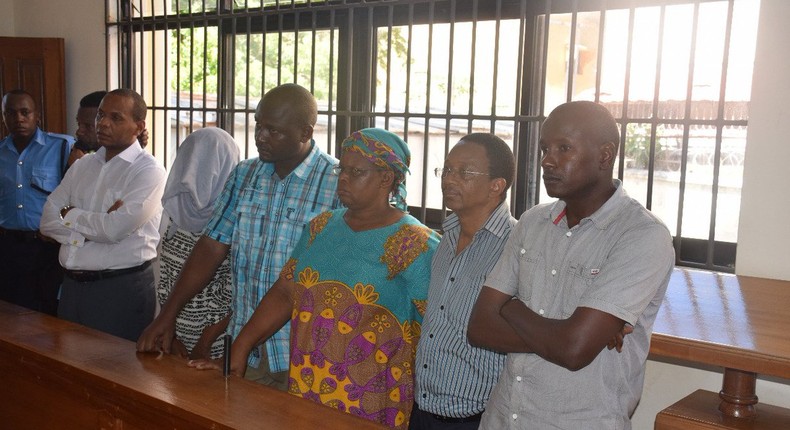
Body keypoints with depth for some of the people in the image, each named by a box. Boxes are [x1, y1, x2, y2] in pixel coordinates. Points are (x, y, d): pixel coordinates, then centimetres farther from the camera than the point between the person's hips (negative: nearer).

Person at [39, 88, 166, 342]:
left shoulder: (149, 171, -10)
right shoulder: (82, 166, 11)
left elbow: (115, 228, -20)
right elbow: (48, 221, 4)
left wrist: (70, 215, -4)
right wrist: (90, 229, -13)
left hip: (122, 289, -6)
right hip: (72, 285, 6)